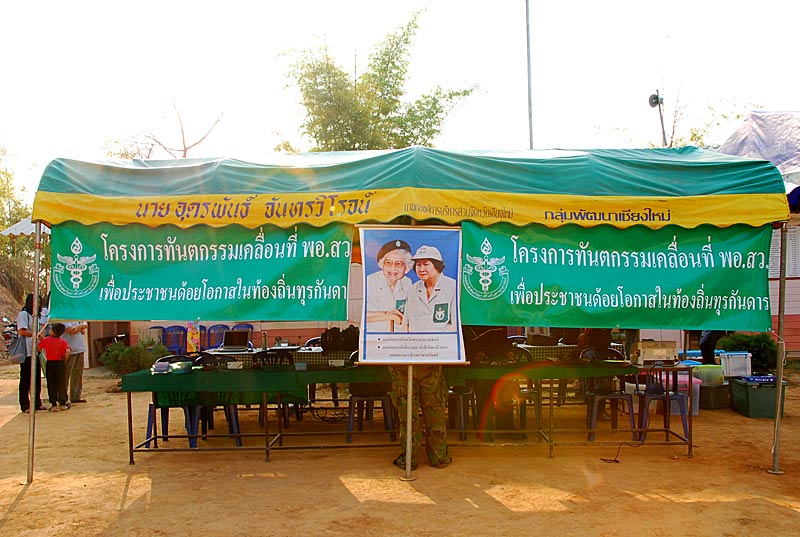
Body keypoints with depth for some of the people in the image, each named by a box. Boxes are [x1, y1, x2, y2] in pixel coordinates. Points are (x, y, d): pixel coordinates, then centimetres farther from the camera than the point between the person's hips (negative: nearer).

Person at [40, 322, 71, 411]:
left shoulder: (45, 340, -4)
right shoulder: (63, 341, -4)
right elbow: (68, 351, -16)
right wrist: (64, 359, -1)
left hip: (50, 364, 0)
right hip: (60, 363, 0)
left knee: (51, 385, 8)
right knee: (61, 384, 9)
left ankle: (54, 405, 8)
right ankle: (63, 404, 13)